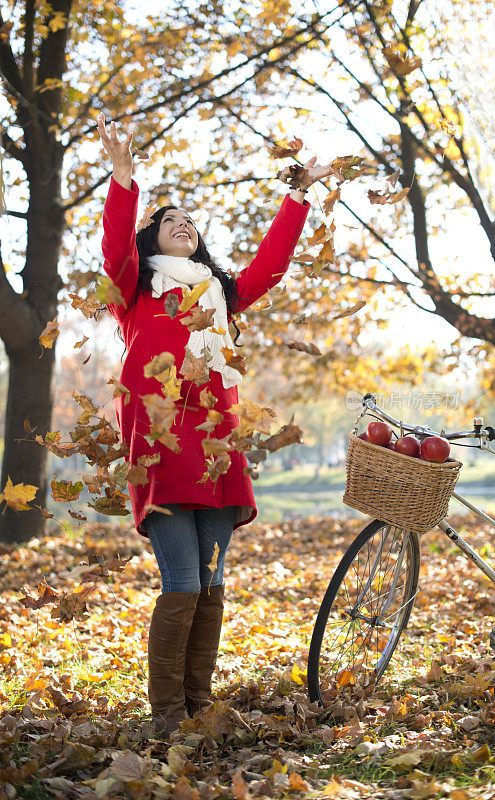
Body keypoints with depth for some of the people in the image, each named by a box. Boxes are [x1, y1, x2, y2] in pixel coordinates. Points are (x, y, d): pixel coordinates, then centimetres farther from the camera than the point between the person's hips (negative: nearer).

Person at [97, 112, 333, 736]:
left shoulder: (219, 293, 26)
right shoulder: (138, 290, 13)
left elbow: (270, 264, 26)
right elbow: (117, 249, -5)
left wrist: (299, 195, 26)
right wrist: (123, 176, -15)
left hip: (215, 446, 5)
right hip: (161, 446, -5)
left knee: (212, 588, 3)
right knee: (183, 587, -13)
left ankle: (199, 702, 11)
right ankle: (166, 712, -5)